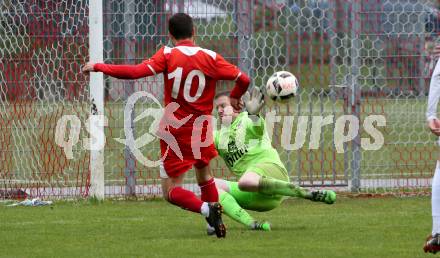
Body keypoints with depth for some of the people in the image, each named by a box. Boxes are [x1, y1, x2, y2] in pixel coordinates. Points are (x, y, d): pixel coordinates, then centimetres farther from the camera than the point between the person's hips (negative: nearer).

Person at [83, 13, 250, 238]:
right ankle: (216, 223, 22)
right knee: (204, 176, 28)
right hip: (201, 133, 3)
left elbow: (136, 72, -19)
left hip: (174, 132, -3)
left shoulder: (167, 55, -7)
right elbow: (243, 79, -1)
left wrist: (98, 67, -11)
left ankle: (207, 208, -22)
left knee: (170, 191, 2)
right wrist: (235, 98, 21)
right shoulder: (210, 57, -1)